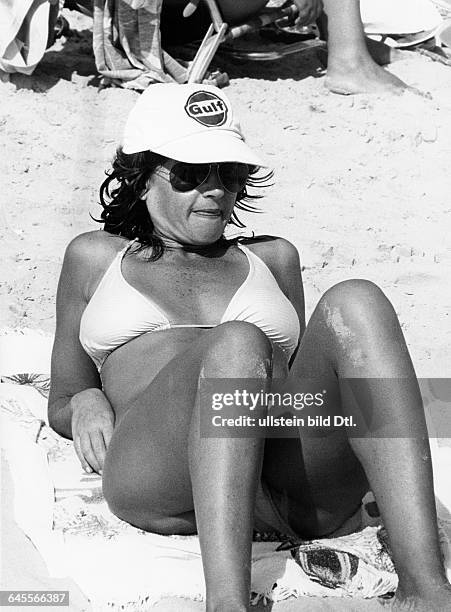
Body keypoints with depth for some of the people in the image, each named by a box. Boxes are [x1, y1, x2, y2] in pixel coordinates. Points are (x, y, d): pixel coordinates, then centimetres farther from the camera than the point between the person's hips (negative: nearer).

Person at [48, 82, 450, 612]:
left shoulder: (271, 258, 30)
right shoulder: (96, 257, 27)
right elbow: (59, 404, 29)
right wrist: (85, 403, 3)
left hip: (299, 496, 3)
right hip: (161, 479, -2)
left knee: (355, 302, -25)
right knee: (236, 347, -33)